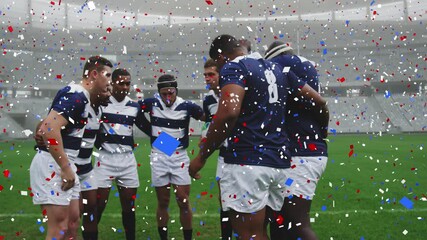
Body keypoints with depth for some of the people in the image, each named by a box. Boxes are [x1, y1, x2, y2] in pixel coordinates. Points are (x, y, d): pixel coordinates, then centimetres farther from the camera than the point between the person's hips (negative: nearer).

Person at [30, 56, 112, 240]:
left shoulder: (80, 96, 16)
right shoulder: (77, 95, -15)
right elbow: (49, 129, -26)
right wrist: (66, 168, -22)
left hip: (63, 164, 10)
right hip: (52, 165, -10)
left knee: (73, 222, 13)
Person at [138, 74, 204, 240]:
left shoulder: (186, 106, -7)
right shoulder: (151, 104, -4)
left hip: (179, 157, -1)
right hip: (158, 157, 1)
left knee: (184, 202, 0)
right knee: (163, 202, 9)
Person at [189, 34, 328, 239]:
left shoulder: (233, 67, -5)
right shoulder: (278, 69, 19)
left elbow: (229, 112, -22)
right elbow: (318, 101, 22)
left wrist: (202, 157, -14)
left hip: (247, 161, -8)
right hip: (279, 161, 8)